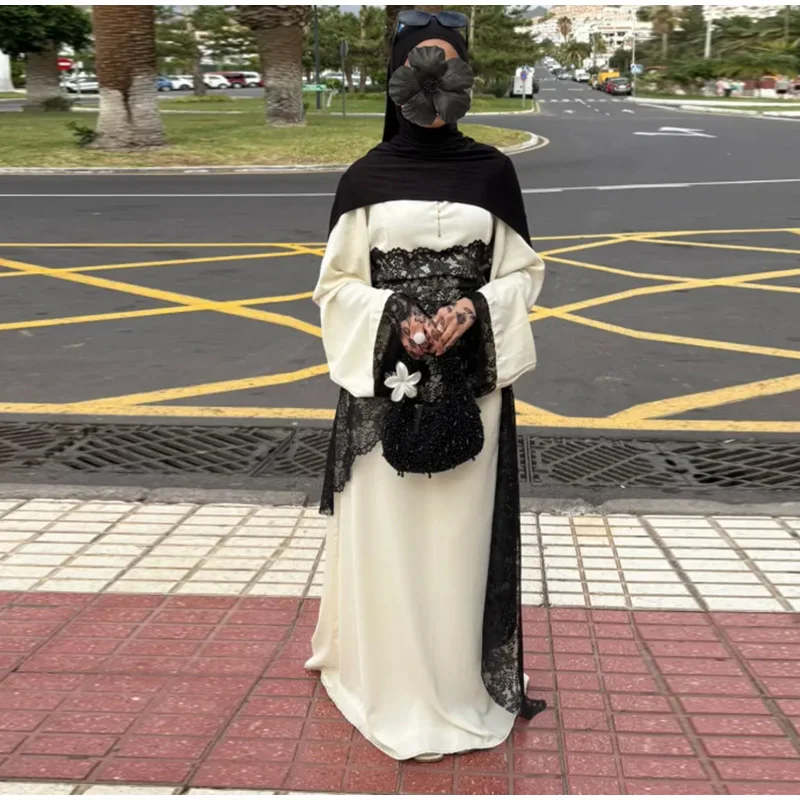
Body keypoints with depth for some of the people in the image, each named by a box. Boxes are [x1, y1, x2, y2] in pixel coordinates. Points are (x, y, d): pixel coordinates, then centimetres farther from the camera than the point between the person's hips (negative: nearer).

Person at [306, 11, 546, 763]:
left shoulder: (492, 172, 2)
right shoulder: (364, 178, 0)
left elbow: (524, 272, 5)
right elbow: (335, 284, 2)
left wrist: (472, 310, -14)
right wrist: (395, 318, -16)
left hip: (470, 379, 1)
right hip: (384, 381, 0)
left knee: (460, 531, 7)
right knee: (387, 532, 6)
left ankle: (459, 678, 25)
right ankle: (392, 680, 24)